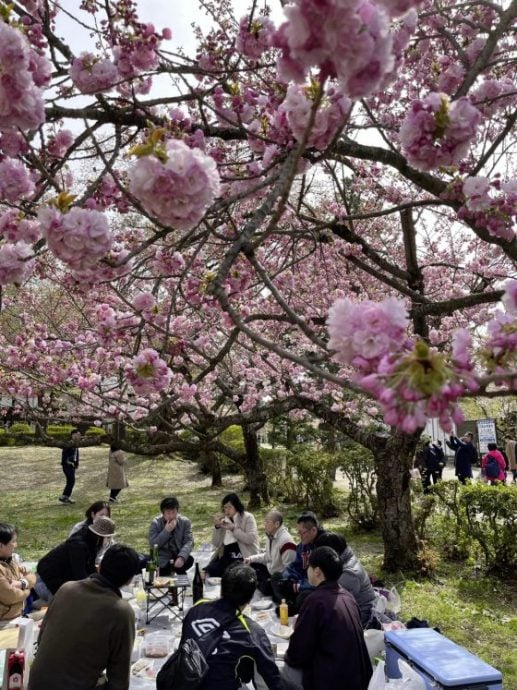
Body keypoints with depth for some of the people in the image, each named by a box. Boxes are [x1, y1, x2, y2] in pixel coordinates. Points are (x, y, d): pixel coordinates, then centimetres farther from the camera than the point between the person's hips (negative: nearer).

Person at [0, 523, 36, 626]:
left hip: (19, 614, 8)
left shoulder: (11, 560, 5)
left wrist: (22, 583, -13)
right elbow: (10, 596, -25)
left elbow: (32, 577, 8)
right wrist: (26, 590, -7)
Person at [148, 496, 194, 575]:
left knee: (190, 560, -27)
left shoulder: (185, 521, -6)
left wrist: (182, 557, -32)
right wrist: (166, 530, -26)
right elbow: (153, 545, -16)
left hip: (178, 555, 2)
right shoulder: (156, 523, -9)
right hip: (162, 558, -2)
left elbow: (189, 542, -14)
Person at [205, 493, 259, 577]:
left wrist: (233, 528, -18)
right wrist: (217, 526, -6)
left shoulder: (247, 518, -1)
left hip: (245, 557, -4)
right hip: (226, 557, 5)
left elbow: (251, 539, -16)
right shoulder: (223, 520, 12)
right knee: (208, 571, -19)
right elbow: (216, 544, 8)